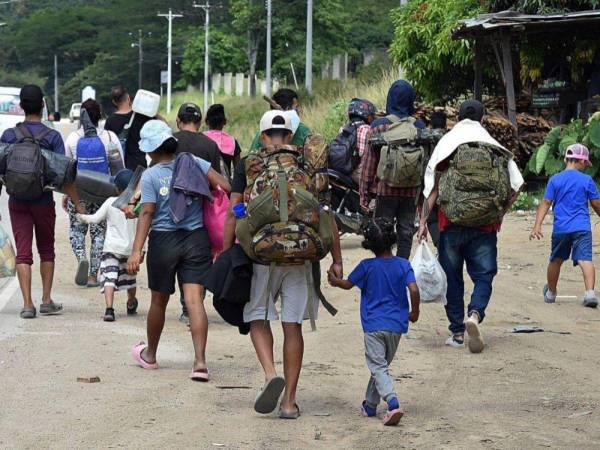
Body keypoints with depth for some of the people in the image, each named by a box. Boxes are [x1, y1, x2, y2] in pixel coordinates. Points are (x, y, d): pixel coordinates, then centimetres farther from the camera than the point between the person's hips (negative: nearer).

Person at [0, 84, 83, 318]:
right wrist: (77, 203, -5)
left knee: (23, 253, 1)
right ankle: (46, 301, 16)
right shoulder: (52, 137, -7)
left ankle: (27, 304, -6)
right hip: (44, 201, 0)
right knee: (46, 250, 16)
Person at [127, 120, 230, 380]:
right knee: (194, 300, -4)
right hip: (197, 238, 2)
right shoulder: (194, 163, 2)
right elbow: (226, 187, -4)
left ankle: (150, 355, 34)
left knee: (158, 301, 14)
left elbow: (146, 214, -13)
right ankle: (200, 361, -17)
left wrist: (136, 251, -14)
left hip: (163, 240, -2)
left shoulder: (150, 176, -6)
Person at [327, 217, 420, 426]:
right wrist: (414, 312, 7)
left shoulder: (367, 266, -4)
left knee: (378, 367, -7)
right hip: (396, 325, 3)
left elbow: (348, 284, 9)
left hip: (374, 325, -3)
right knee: (382, 365, 18)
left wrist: (334, 280, 31)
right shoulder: (403, 265, -1)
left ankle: (392, 402, -29)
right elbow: (414, 290, -11)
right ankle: (370, 405, 25)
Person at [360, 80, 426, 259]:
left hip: (386, 189, -2)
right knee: (406, 233, 10)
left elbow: (370, 160, -5)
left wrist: (364, 192, 1)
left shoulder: (379, 126, -7)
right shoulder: (419, 126, 0)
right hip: (411, 190, 2)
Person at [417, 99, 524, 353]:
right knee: (484, 275, 6)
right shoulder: (495, 147, 5)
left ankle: (457, 332, 12)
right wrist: (500, 213, 10)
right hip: (485, 225, 0)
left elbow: (432, 187, -4)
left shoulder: (447, 143, 1)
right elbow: (516, 185, -1)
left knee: (452, 277, 11)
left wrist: (423, 221, -2)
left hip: (452, 223, 0)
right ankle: (475, 314, -22)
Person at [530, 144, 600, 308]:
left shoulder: (554, 180, 4)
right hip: (582, 227, -2)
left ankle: (551, 293, 36)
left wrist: (537, 226, -3)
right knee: (585, 259, -13)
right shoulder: (586, 180, 0)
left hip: (560, 228, 2)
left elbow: (546, 203, 0)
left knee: (556, 260, 19)